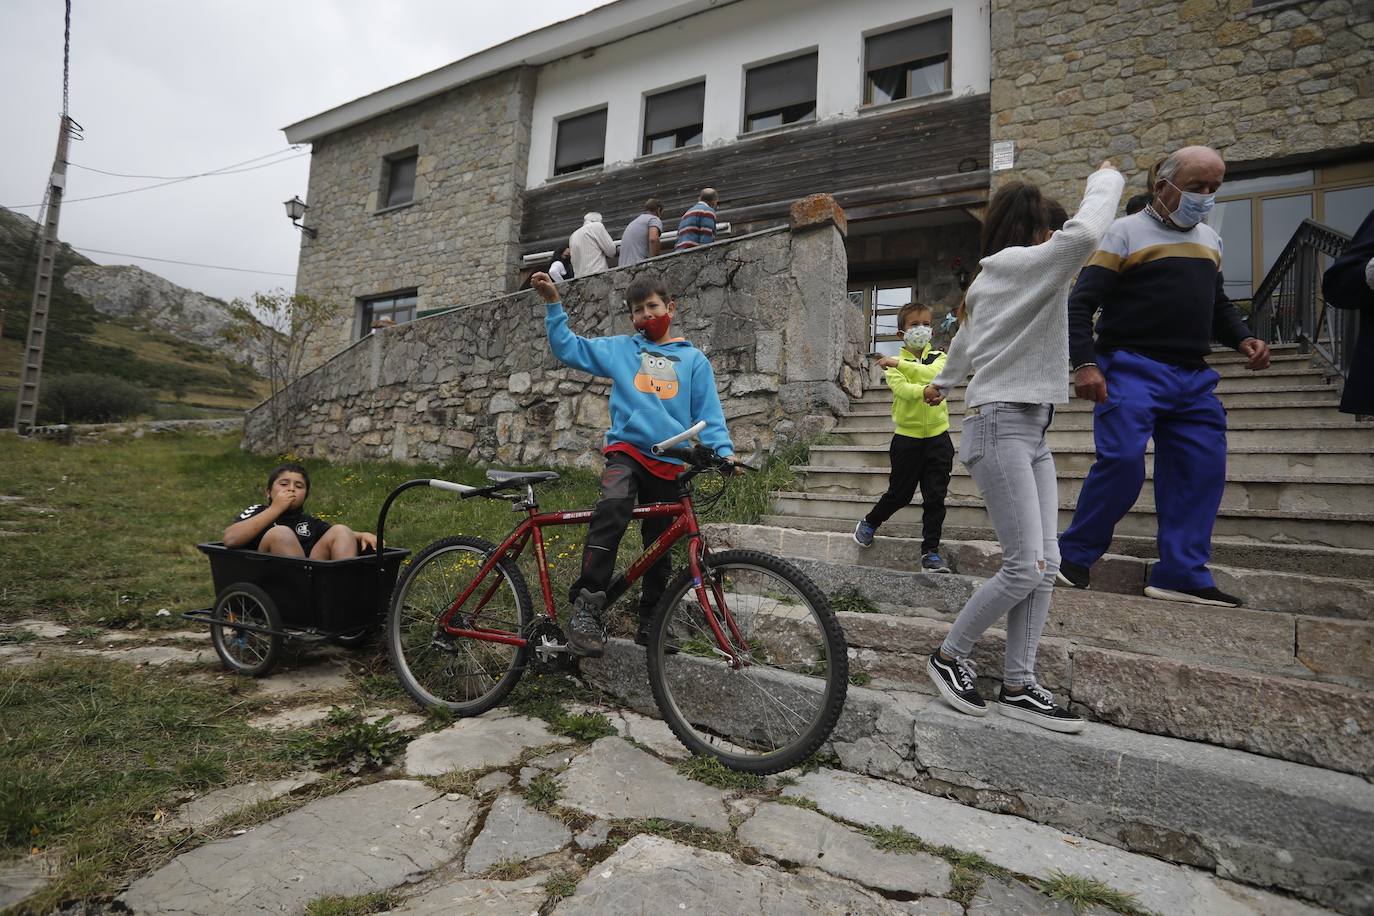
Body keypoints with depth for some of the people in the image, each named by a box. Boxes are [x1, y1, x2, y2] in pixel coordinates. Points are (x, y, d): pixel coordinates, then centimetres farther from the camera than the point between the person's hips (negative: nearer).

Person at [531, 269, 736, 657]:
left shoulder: (693, 359, 11)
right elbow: (567, 347, 14)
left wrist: (723, 451, -8)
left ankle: (649, 625, 26)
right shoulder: (619, 348, 12)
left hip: (670, 462, 2)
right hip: (627, 450, -2)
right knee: (613, 506, -33)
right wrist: (553, 304, 4)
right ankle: (586, 608, -29)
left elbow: (709, 414, 7)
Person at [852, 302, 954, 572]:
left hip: (938, 437, 2)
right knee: (900, 493, 7)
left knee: (935, 498, 2)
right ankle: (869, 523, 33)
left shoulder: (938, 357, 7)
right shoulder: (894, 364, 2)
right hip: (907, 438, -2)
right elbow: (902, 389, -17)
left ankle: (931, 552, 11)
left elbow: (933, 373, -16)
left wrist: (899, 363, -22)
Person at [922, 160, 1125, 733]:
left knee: (1045, 566, 3)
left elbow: (964, 341, 36)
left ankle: (1018, 686, 8)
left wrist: (942, 383, 53)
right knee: (1025, 568, -11)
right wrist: (1106, 179, -3)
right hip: (1000, 427, -10)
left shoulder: (991, 280, 21)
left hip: (1030, 432, 10)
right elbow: (1084, 234, -24)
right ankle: (949, 657, 7)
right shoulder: (1019, 264, -6)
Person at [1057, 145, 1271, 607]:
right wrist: (1085, 363, -20)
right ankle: (1074, 554, -1)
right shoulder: (1126, 232, 0)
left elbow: (1218, 304, 30)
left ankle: (1181, 575, 10)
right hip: (1131, 369, -7)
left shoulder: (1210, 240, 21)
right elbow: (1081, 304, -7)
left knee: (1202, 473, 2)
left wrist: (1242, 338, 9)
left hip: (1192, 378, 7)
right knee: (1122, 462, -18)